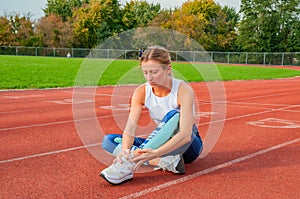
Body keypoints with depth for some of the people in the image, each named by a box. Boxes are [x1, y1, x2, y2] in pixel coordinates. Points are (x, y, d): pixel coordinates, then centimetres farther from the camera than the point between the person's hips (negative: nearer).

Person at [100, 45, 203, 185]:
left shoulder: (183, 90, -23)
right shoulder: (141, 92, -10)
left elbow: (185, 135, -34)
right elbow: (130, 127, -20)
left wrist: (155, 153, -47)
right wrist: (125, 150, -41)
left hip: (188, 146, -4)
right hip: (161, 144, 5)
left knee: (174, 116, -36)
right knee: (108, 140, -14)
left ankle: (131, 163, -41)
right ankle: (164, 161, -31)